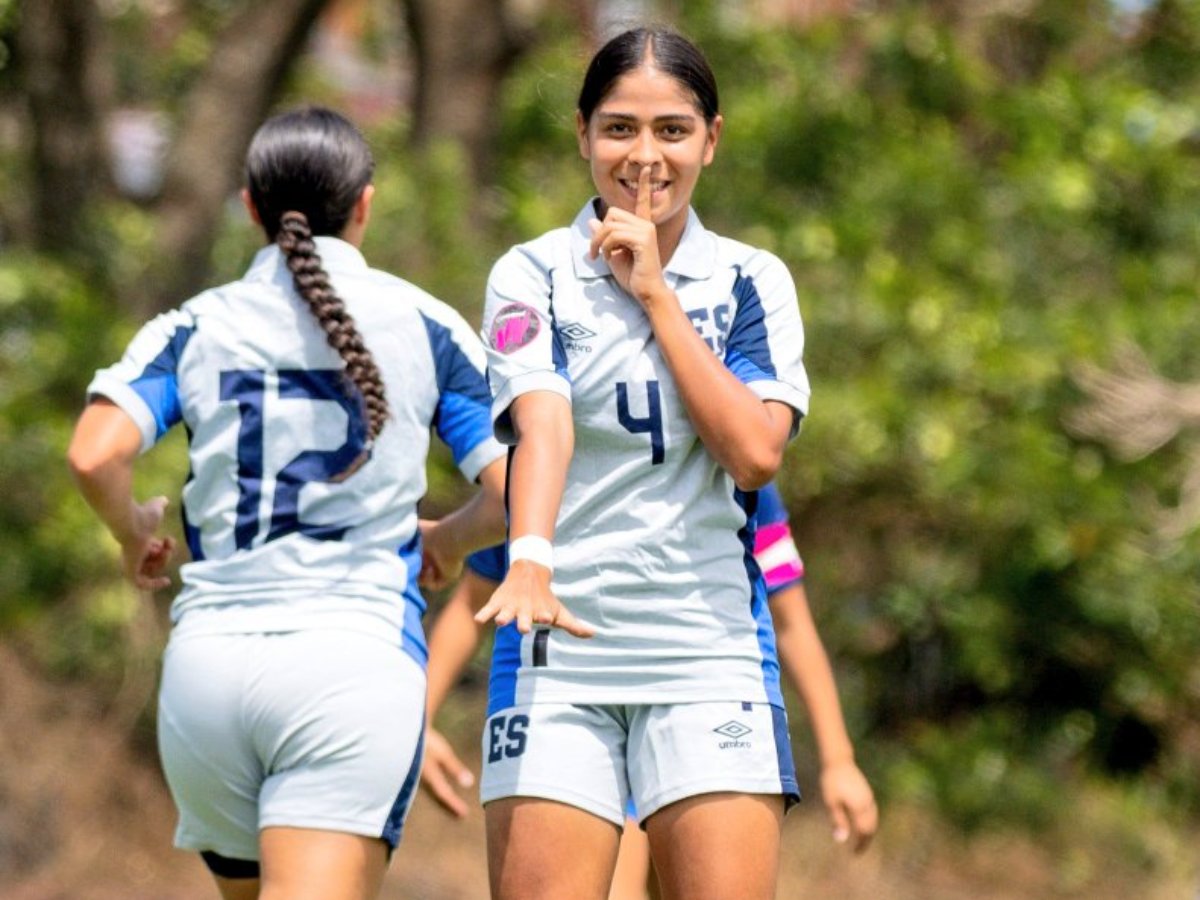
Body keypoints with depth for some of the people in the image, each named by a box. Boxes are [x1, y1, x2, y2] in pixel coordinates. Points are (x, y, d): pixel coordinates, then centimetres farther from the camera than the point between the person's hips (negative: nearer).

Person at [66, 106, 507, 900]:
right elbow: (513, 494, 5)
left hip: (208, 659, 3)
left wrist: (135, 534, 14)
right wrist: (448, 539, 27)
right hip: (356, 654, -3)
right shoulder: (426, 326, 8)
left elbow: (95, 455, -7)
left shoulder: (193, 329, 9)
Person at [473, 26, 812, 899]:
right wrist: (528, 559, -33)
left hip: (713, 654, 1)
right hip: (560, 651, -1)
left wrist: (654, 294, -5)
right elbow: (542, 426, -14)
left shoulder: (753, 282, 9)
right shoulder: (532, 276, 3)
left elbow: (756, 453, -6)